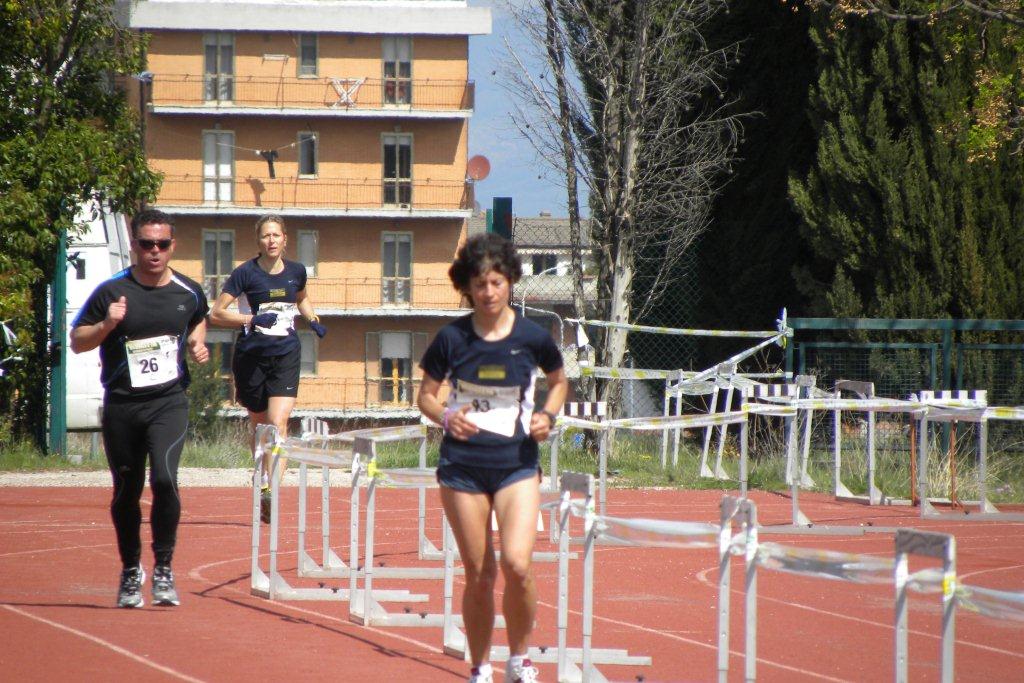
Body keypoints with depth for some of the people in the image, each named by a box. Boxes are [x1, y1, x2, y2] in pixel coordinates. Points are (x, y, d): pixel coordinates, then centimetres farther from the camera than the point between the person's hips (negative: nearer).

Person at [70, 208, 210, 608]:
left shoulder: (189, 293, 4)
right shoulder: (112, 292, -3)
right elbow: (76, 341, 2)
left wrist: (198, 344, 8)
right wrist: (106, 326, -16)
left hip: (169, 401, 0)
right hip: (121, 406, 0)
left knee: (164, 478, -20)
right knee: (127, 490, 8)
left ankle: (163, 568, -7)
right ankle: (131, 571, 27)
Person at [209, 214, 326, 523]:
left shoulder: (296, 272, 5)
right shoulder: (246, 273, -7)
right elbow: (216, 314, -9)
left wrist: (312, 319, 9)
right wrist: (252, 319, -21)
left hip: (286, 356, 1)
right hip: (251, 356, -1)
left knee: (278, 423, -16)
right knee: (259, 424, 11)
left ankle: (269, 489, -24)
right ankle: (266, 479, 31)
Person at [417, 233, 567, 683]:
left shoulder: (533, 337, -3)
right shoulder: (452, 338, -3)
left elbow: (559, 381, 15)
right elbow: (426, 396, 7)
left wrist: (547, 415, -4)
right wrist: (447, 416, -14)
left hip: (517, 463, 0)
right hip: (463, 464, 1)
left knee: (516, 564, -16)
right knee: (478, 574, 3)